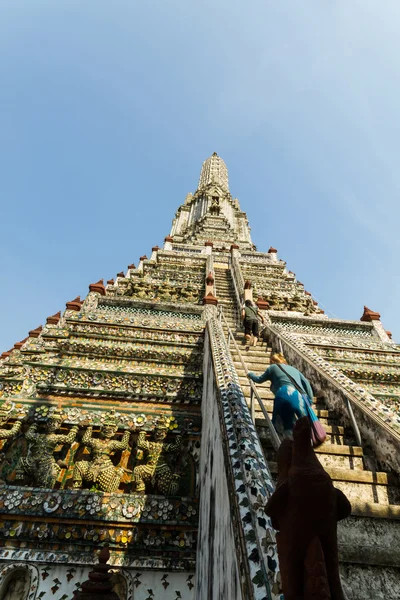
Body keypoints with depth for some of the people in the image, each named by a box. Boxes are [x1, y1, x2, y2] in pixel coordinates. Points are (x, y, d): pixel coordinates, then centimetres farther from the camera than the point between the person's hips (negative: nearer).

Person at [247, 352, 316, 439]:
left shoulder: (273, 367, 25)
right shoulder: (294, 369, 34)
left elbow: (259, 379, 35)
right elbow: (306, 383, 20)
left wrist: (250, 375, 54)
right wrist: (310, 401, 15)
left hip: (285, 396, -3)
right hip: (301, 397, 3)